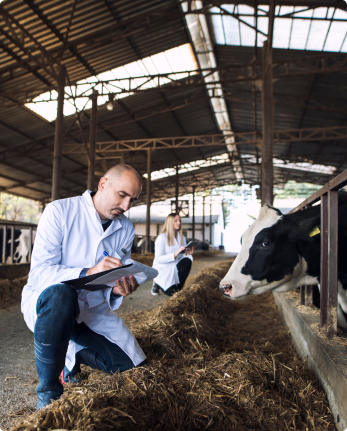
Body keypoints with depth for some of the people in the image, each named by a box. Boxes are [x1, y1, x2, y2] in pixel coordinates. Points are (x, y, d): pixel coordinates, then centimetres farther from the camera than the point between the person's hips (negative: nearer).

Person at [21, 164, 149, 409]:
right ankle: (48, 393, -18)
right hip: (46, 301, -4)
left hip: (94, 308, 5)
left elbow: (118, 280, 5)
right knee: (60, 294, -40)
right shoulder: (60, 211, -15)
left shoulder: (126, 230, 1)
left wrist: (118, 290, -20)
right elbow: (39, 272, -23)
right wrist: (87, 273, -39)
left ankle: (73, 354, 23)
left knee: (133, 367, -5)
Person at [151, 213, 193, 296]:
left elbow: (183, 256, 4)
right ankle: (158, 283, 10)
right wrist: (175, 254, -32)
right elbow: (158, 259, -20)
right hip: (162, 269, -5)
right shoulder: (162, 238, -12)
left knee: (187, 261, -27)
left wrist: (188, 253, -19)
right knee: (172, 293, -25)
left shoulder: (182, 238, 8)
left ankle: (178, 288, -8)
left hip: (175, 269, 5)